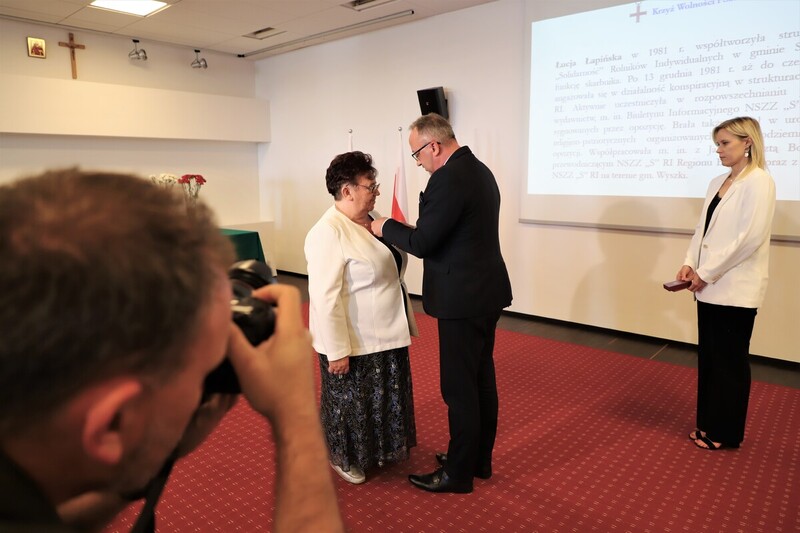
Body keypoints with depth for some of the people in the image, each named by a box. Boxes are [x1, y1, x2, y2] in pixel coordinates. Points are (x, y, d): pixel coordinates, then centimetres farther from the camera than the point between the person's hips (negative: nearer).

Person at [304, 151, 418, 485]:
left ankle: (378, 448, 41)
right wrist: (337, 350, -24)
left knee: (386, 396, 21)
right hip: (353, 341, -9)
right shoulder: (329, 233, -22)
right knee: (351, 402, 10)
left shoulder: (371, 220, 5)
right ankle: (344, 458, 31)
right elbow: (326, 297, -25)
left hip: (384, 333, 9)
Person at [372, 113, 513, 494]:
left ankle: (458, 473, 18)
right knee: (482, 380, 18)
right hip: (485, 291, 10)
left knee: (459, 388, 2)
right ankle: (479, 459, 33)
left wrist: (386, 227, -4)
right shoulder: (480, 170, 11)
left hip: (464, 298, -10)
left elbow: (422, 243, -20)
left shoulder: (448, 179, -20)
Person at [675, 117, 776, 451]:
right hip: (710, 287, 7)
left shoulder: (759, 182, -10)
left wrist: (706, 272, -16)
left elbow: (750, 237, -18)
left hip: (735, 289, -7)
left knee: (729, 360, 5)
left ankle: (726, 432, 20)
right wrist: (690, 264, -2)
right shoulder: (717, 183, 13)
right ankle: (709, 424, 26)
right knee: (708, 357, 13)